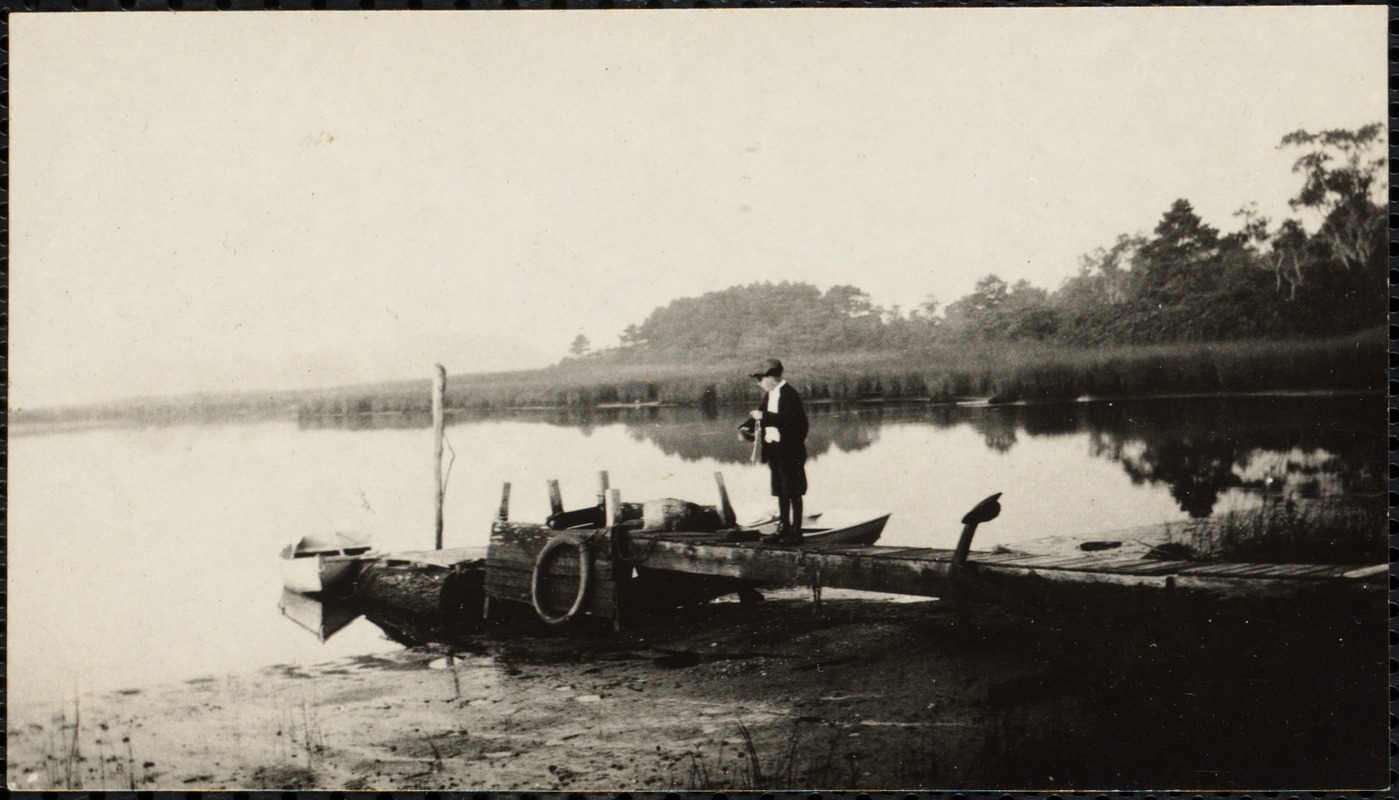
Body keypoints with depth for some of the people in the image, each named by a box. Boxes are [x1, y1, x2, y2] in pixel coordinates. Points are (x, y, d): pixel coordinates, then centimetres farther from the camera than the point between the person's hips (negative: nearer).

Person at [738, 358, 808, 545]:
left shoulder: (789, 394, -16)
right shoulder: (769, 395, 10)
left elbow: (790, 419, -26)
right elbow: (760, 413, 17)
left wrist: (764, 416, -26)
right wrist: (746, 427, 1)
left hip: (789, 450, -9)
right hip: (774, 449, 9)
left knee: (793, 492, -2)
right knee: (780, 492, 13)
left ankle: (795, 532, 2)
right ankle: (783, 529, 21)